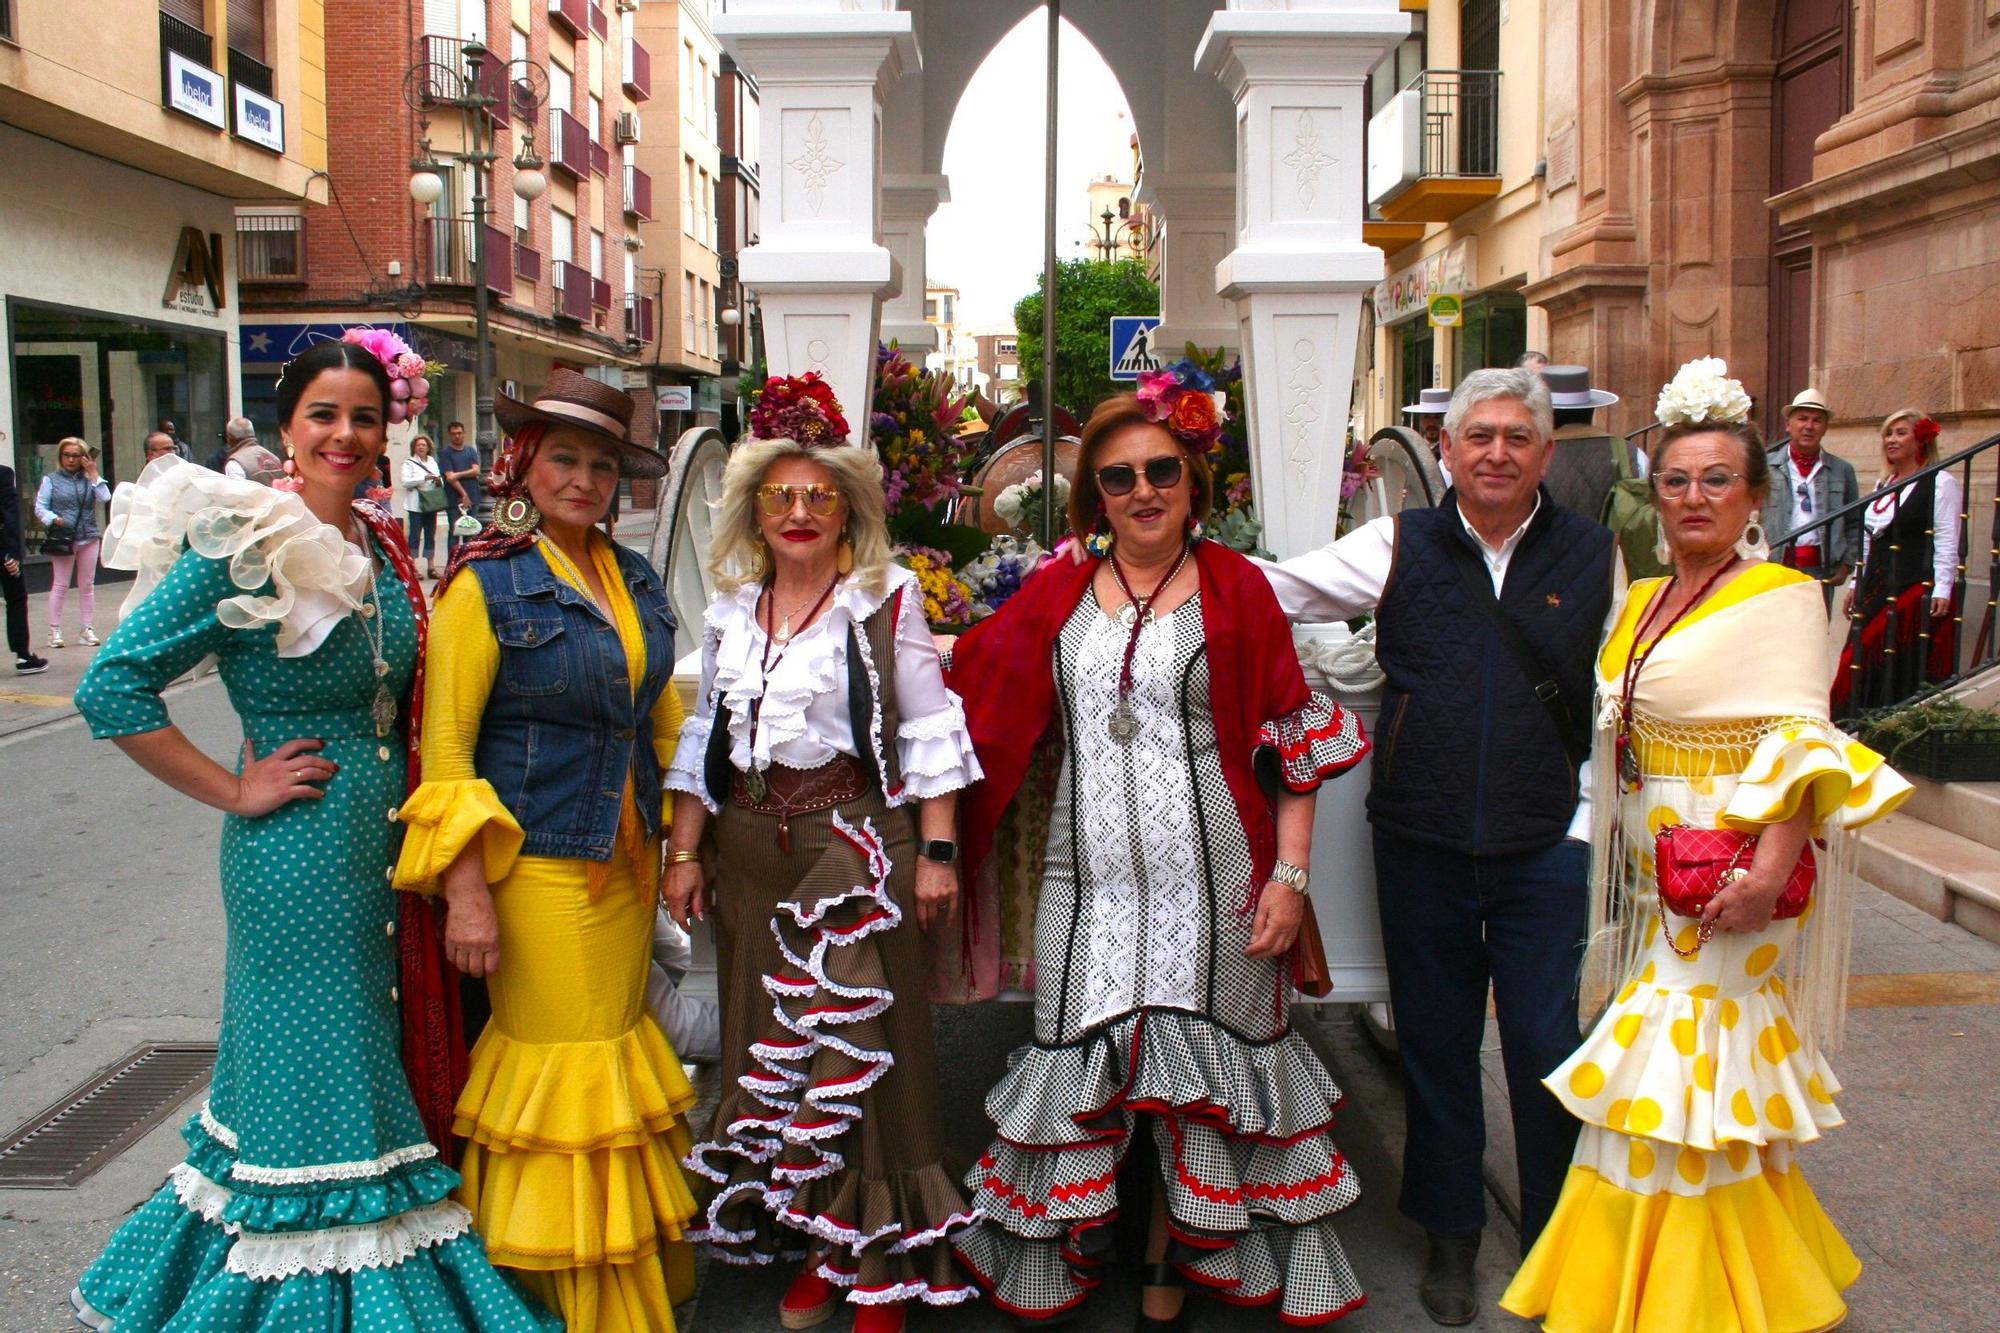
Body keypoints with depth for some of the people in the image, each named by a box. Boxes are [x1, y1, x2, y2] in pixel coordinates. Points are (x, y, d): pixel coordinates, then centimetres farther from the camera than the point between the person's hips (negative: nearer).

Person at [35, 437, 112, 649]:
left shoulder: (89, 479, 7)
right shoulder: (51, 479, 3)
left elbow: (105, 498, -8)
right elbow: (40, 507, 0)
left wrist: (93, 473, -6)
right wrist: (54, 519, -16)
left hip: (89, 538, 3)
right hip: (63, 539, -3)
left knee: (87, 585, 8)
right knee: (60, 585, -1)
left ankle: (88, 629, 15)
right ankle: (55, 631, 5)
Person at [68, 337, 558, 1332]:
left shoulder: (386, 548, 9)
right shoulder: (242, 546, -12)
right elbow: (113, 686, -15)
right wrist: (234, 791, -14)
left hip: (389, 840, 7)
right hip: (298, 849, -7)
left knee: (377, 1055, 15)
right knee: (312, 1063, 3)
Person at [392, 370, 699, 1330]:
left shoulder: (635, 579, 10)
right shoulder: (487, 582, -8)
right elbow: (444, 745, -11)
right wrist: (466, 891, -17)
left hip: (628, 864, 6)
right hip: (540, 864, -6)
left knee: (618, 1051, 14)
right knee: (562, 1063, 1)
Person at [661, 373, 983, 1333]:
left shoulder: (887, 598, -2)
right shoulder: (731, 609, 11)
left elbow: (928, 732, -3)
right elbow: (705, 737, 16)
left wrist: (936, 852, -8)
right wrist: (684, 852, 11)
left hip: (857, 840, -5)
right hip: (751, 846, 5)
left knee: (860, 1041, -3)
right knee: (768, 1041, 9)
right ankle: (813, 1248, 23)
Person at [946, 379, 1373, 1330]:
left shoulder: (1235, 588, 0)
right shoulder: (1057, 593, 7)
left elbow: (1294, 741, -1)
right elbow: (970, 688, 16)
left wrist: (1291, 875, -6)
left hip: (1213, 880, -2)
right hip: (1087, 879, 2)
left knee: (1198, 1072, 6)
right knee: (1082, 1064, 9)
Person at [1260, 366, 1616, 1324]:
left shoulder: (1593, 555, 4)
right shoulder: (1398, 547, 3)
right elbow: (1275, 590, -3)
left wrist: (1587, 817, 3)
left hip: (1546, 849, 0)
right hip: (1421, 843, 1)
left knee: (1546, 1046, 4)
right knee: (1434, 1041, 12)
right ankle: (1451, 1230, 32)